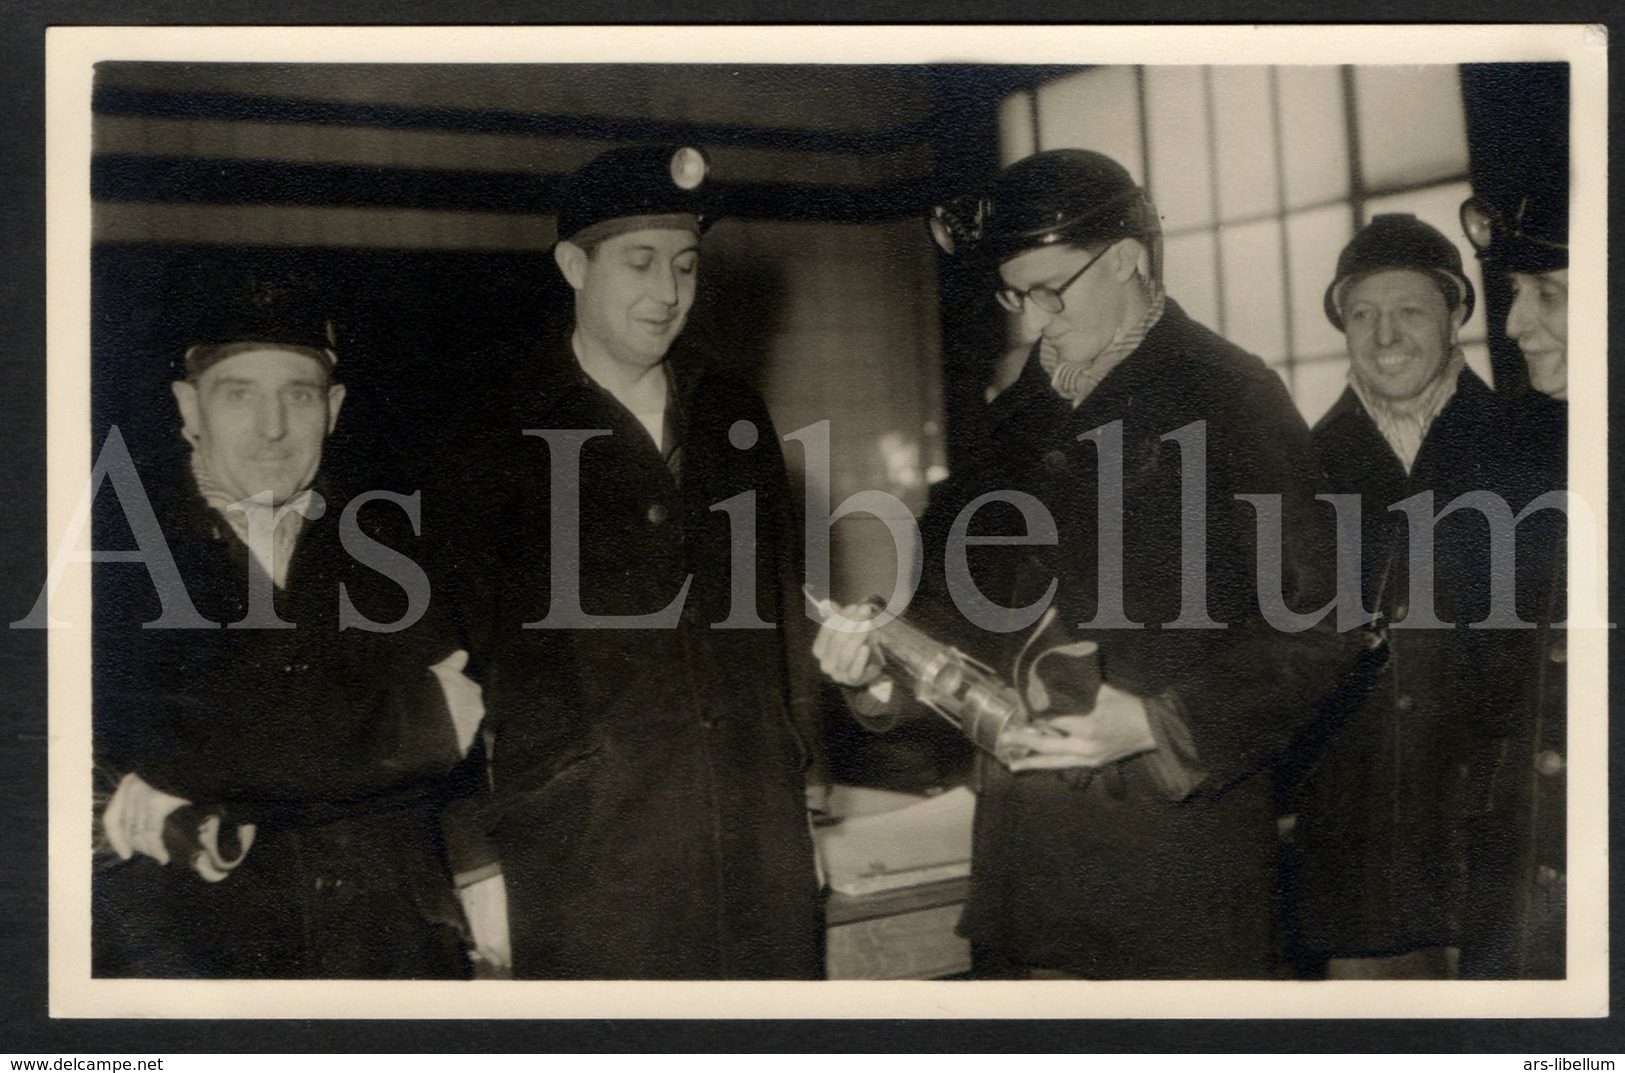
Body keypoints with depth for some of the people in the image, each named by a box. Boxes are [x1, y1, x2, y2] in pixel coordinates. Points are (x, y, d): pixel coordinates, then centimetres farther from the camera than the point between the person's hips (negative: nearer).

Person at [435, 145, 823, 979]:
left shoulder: (733, 418, 13)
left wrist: (797, 768, 11)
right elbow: (455, 650, -1)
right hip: (585, 849, -4)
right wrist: (475, 858, -4)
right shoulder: (499, 438, 0)